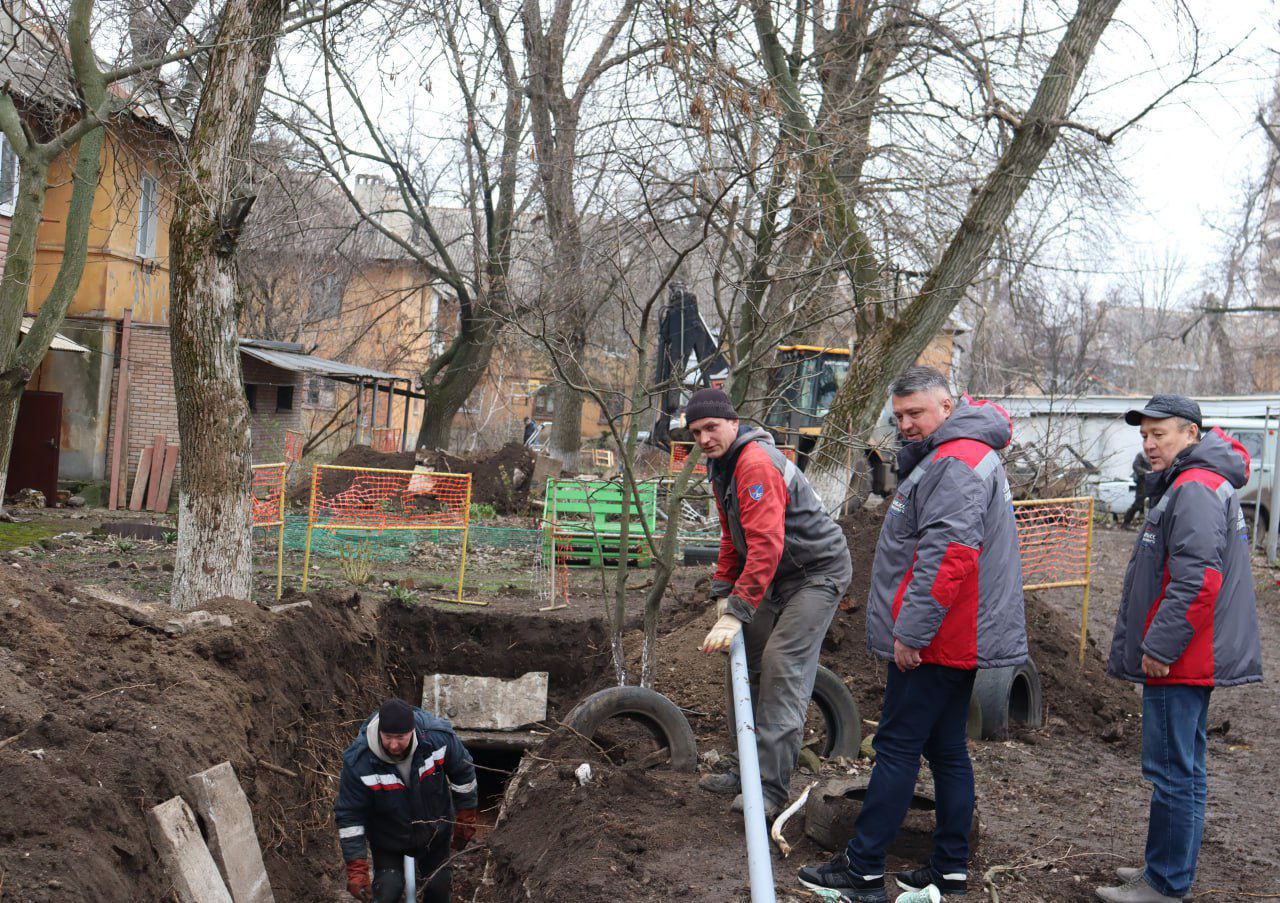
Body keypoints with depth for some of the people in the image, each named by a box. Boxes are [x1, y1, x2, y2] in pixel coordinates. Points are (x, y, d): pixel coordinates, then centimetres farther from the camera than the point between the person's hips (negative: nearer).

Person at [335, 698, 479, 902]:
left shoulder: (439, 737, -29)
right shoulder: (358, 762, -33)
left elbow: (463, 772, -9)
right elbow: (349, 816, -23)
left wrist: (465, 819, 1)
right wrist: (356, 868, -23)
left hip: (435, 832, 2)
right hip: (387, 839, -2)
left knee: (439, 886, 15)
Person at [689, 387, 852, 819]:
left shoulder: (757, 464, -25)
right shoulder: (722, 465, 9)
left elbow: (766, 544, -33)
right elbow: (733, 537, 20)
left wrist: (737, 612, -36)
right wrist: (723, 592, 9)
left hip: (818, 572, -10)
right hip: (779, 576, 10)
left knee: (783, 669, -16)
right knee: (751, 665, 11)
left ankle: (771, 787, -15)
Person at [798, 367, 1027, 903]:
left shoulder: (956, 463, -17)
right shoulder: (946, 457, 18)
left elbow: (948, 556, -26)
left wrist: (911, 632, -24)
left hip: (934, 640, -11)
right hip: (958, 638, 11)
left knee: (897, 747, -5)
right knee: (947, 749, 13)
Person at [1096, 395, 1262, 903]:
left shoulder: (1194, 489, -17)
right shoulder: (1186, 486, 18)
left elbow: (1198, 581, -26)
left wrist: (1160, 647, -21)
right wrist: (1155, 646, 24)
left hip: (1178, 665, -11)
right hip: (1188, 660, 11)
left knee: (1173, 772, -5)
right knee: (1182, 769, 17)